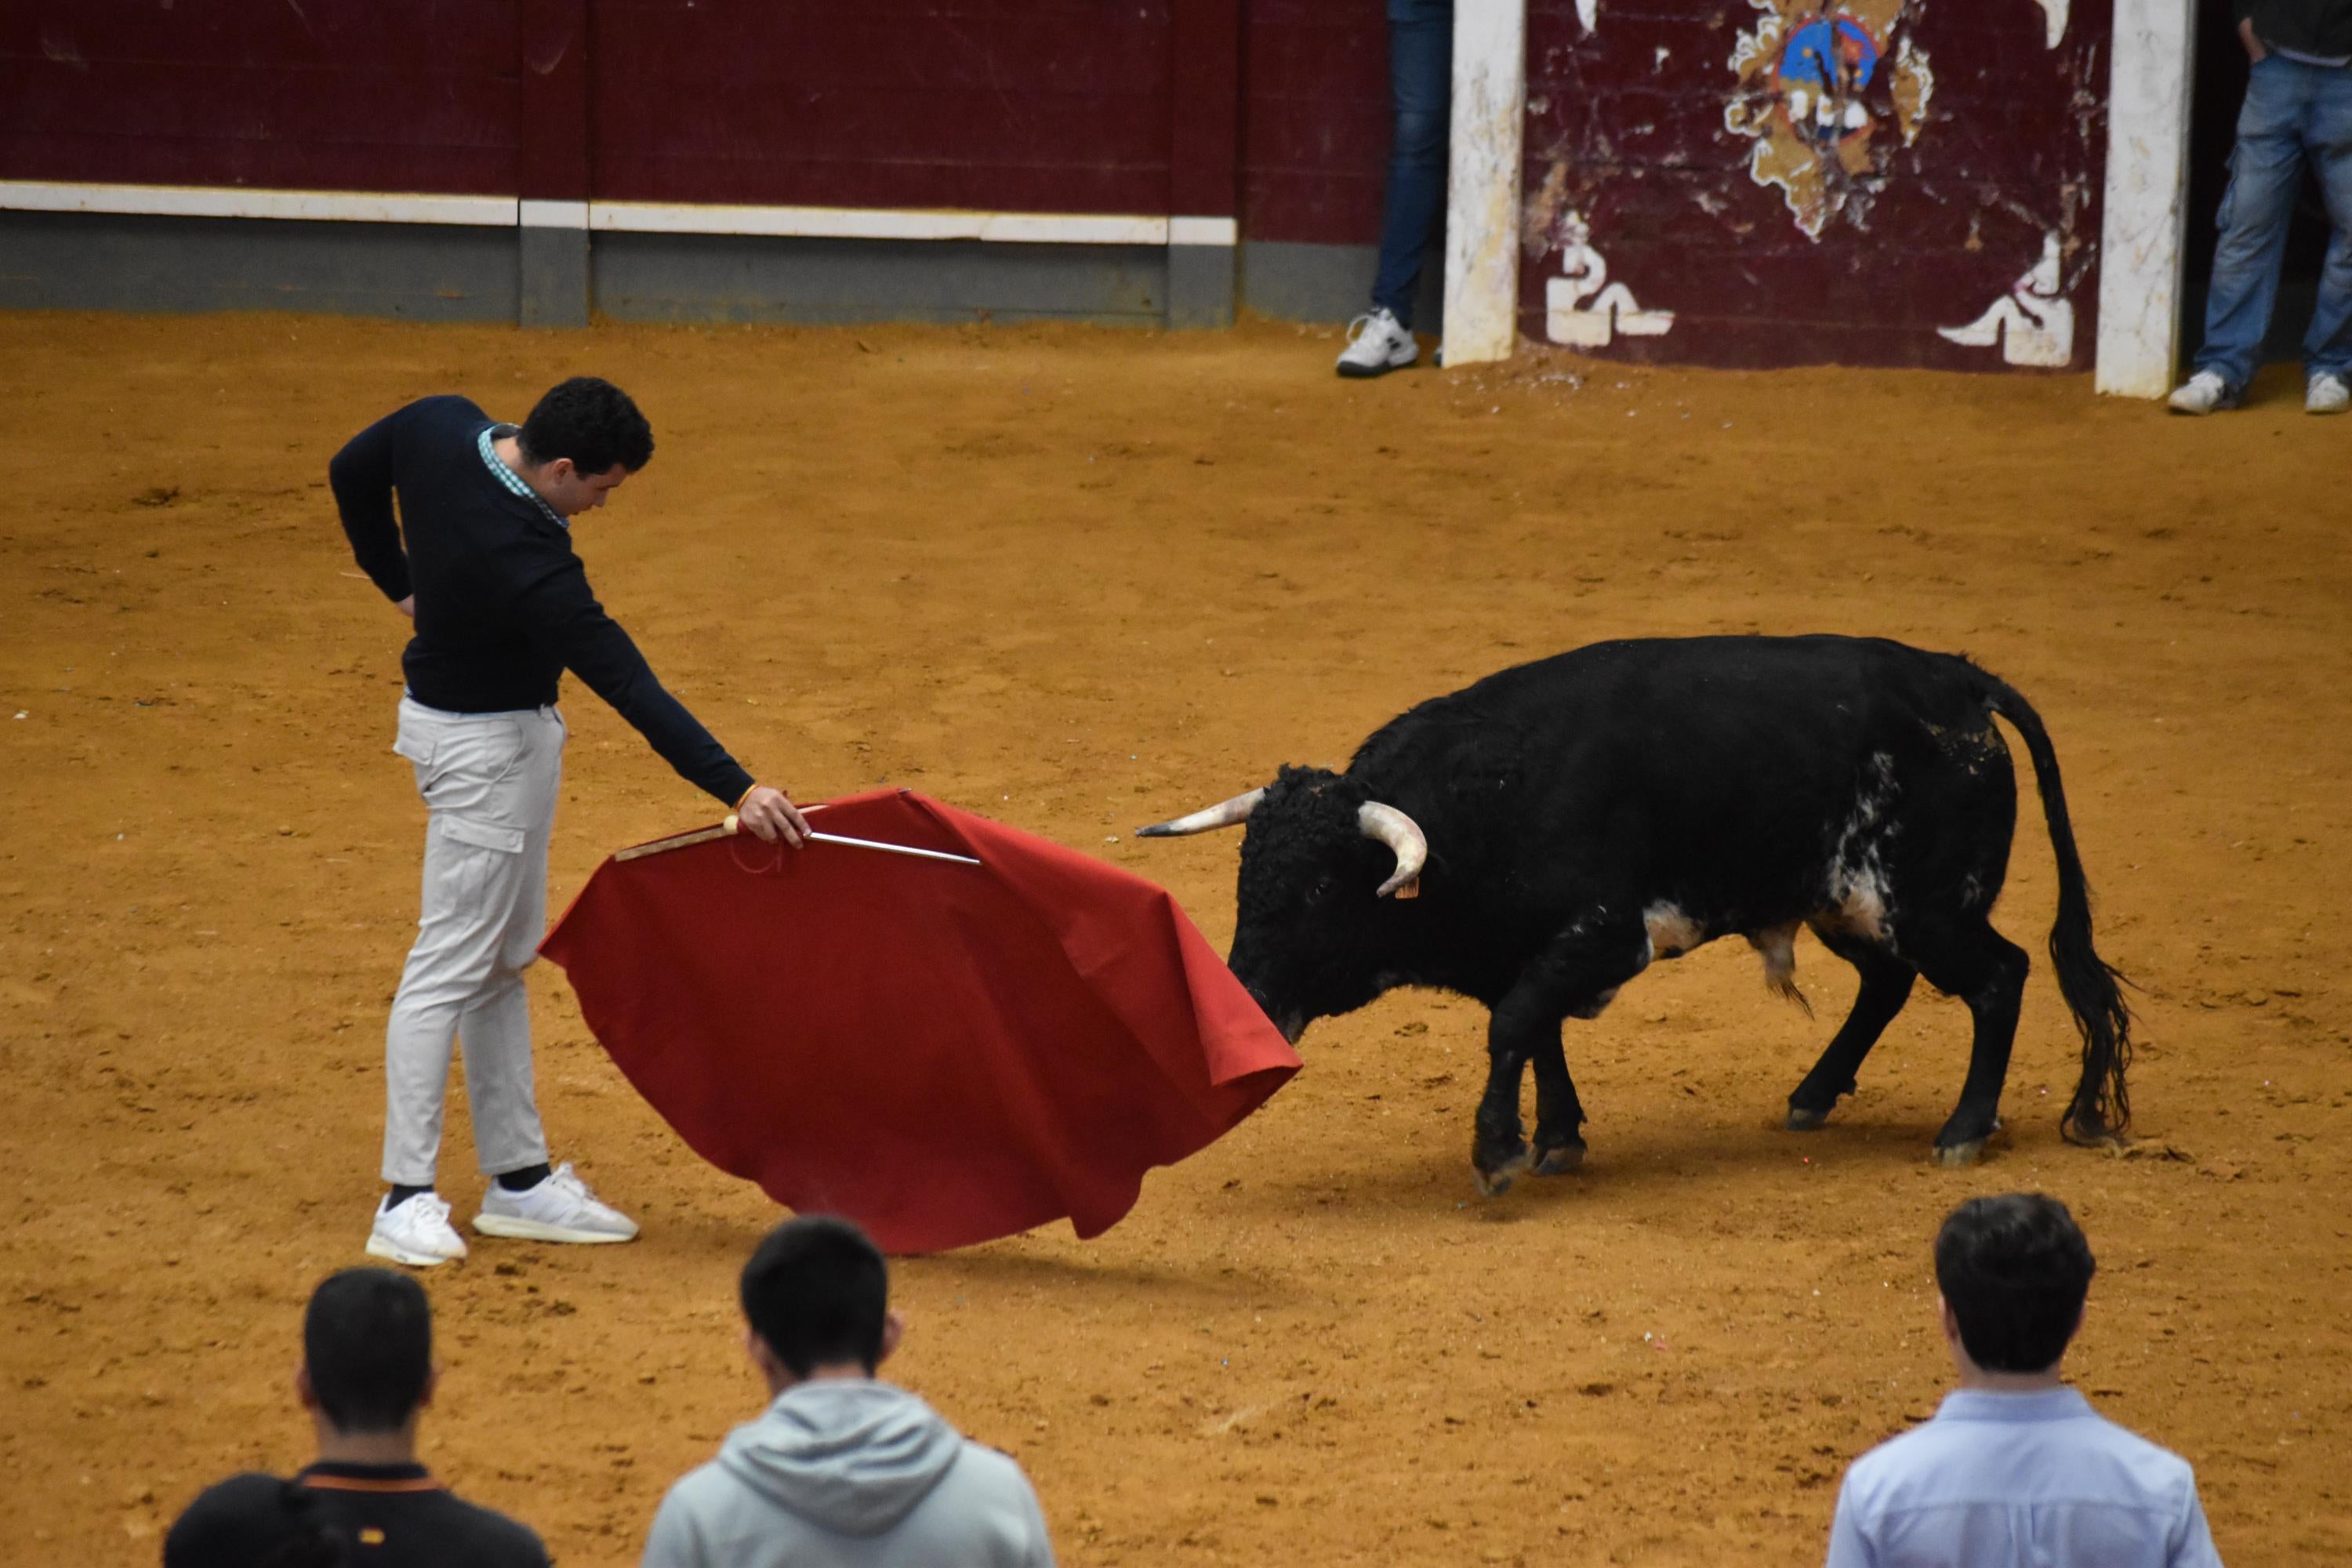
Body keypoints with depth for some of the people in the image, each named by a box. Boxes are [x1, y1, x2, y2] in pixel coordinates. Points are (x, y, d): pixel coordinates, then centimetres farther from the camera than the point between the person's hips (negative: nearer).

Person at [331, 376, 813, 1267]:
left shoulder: (442, 426, -11)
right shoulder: (525, 564, -33)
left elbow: (351, 472, 9)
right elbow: (631, 688, -33)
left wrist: (402, 584, 19)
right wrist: (737, 790, -32)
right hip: (485, 747, -10)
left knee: (503, 959, 14)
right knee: (452, 964, -5)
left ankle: (517, 1177, 21)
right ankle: (407, 1199, -3)